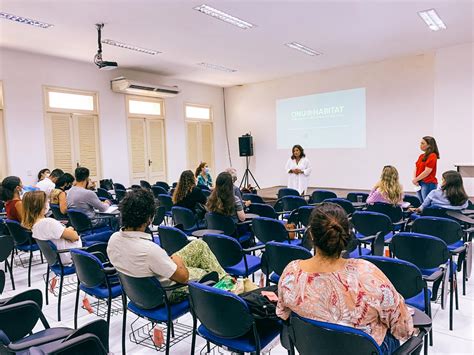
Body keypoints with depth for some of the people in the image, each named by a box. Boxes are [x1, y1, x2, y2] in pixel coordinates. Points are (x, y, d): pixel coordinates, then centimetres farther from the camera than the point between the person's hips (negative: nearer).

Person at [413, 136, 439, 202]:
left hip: (428, 184, -8)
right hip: (419, 184, 8)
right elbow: (416, 169, 13)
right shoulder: (421, 156, 14)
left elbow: (427, 171, -15)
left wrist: (416, 179, -8)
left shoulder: (432, 156, -9)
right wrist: (414, 179, -4)